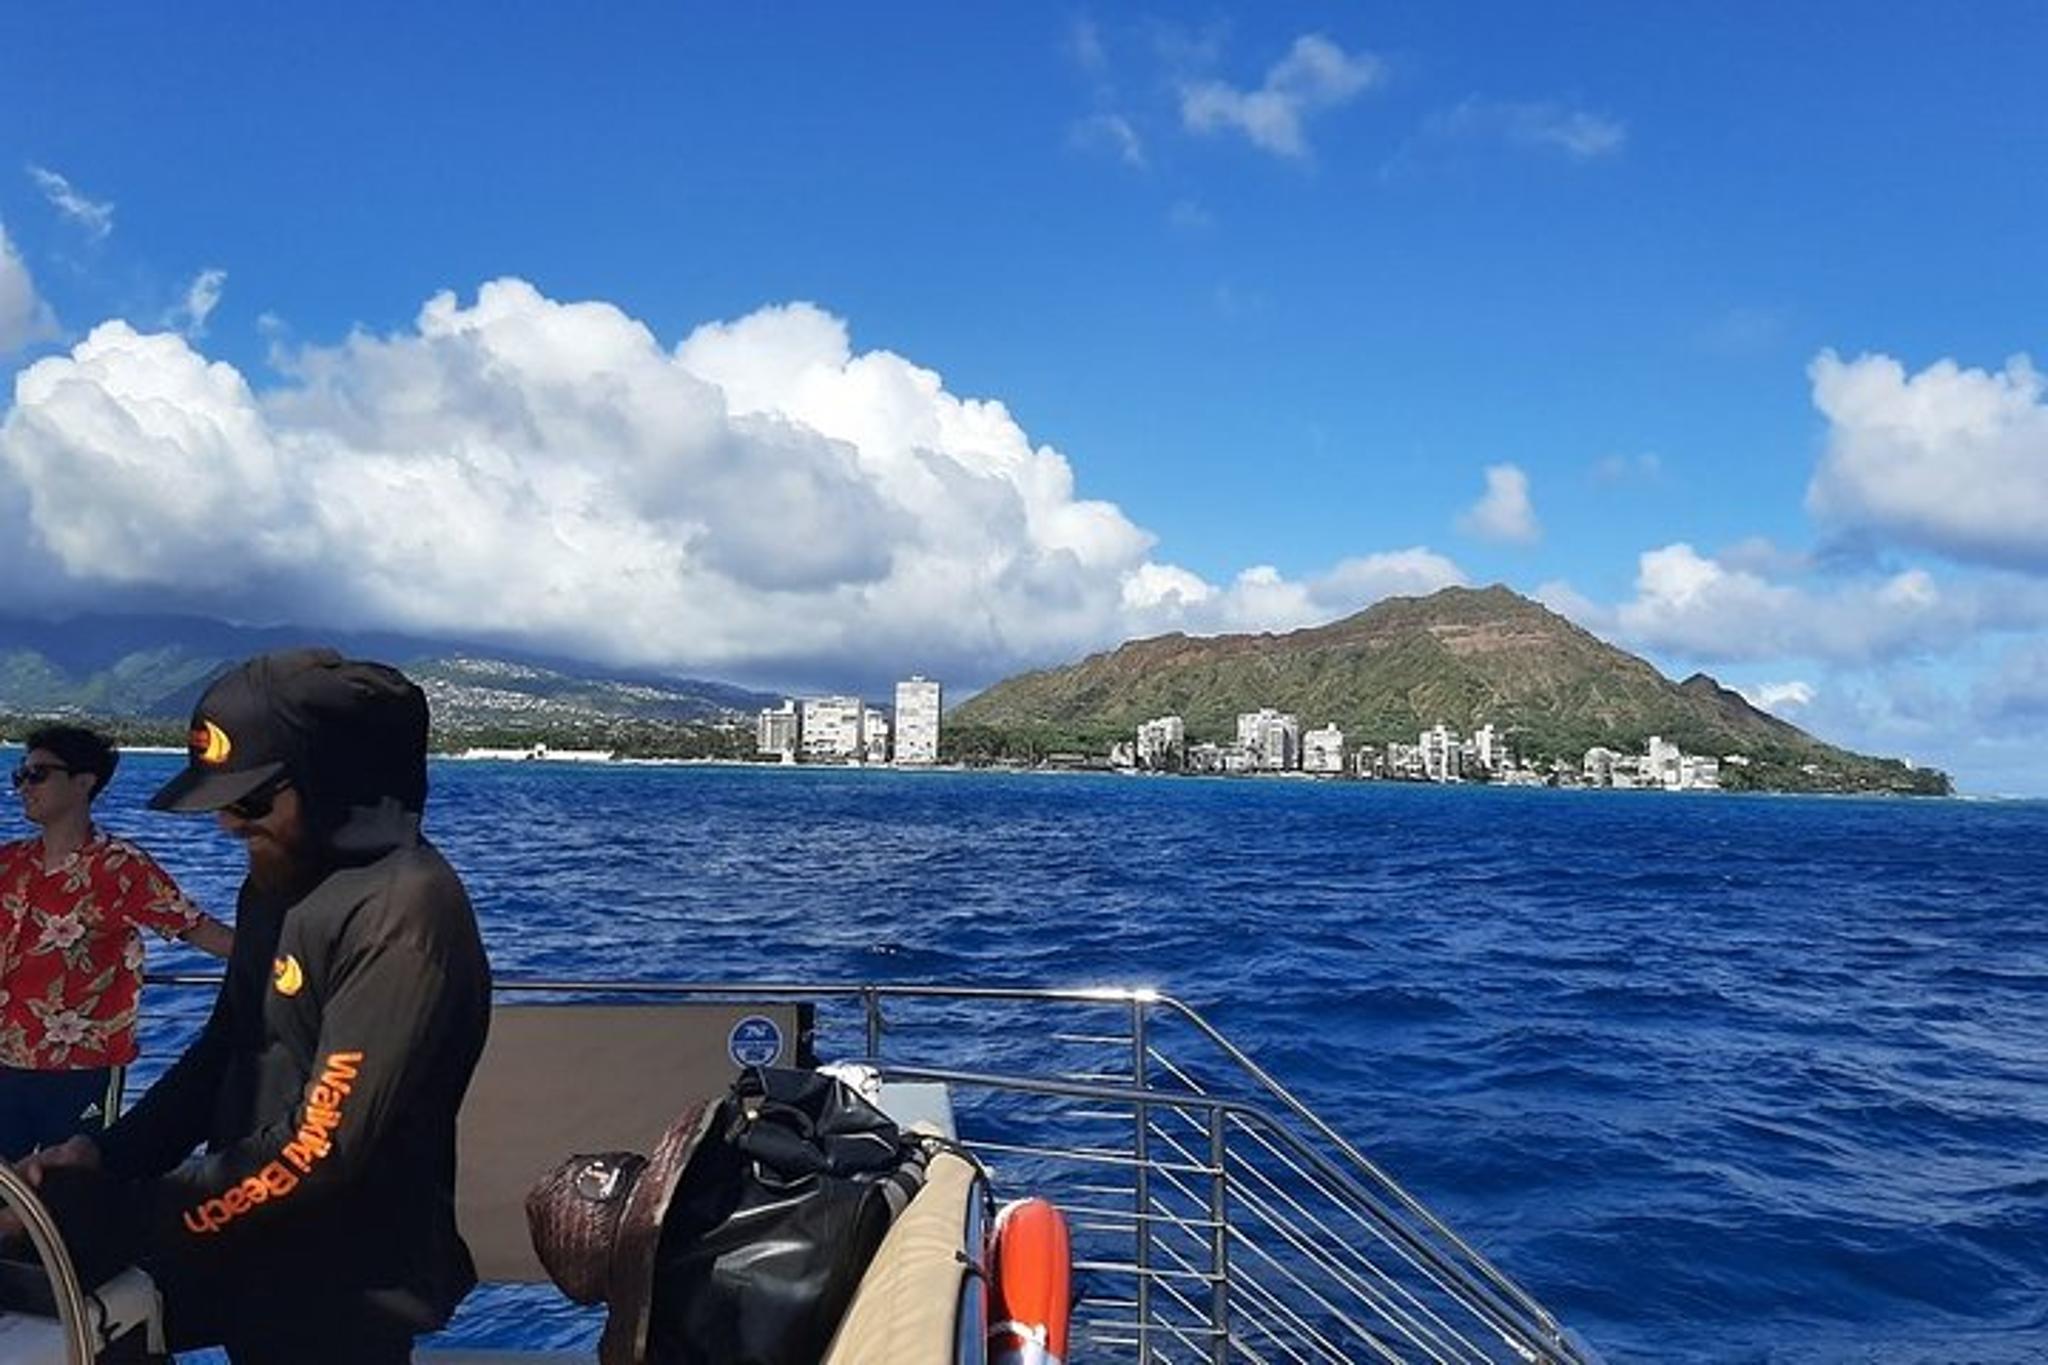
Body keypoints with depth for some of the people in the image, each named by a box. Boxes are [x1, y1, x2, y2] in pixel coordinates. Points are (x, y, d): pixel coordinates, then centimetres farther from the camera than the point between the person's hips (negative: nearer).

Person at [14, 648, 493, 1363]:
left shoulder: (405, 913, -25)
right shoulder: (278, 880, 5)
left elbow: (322, 1149, -27)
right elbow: (221, 1052, 13)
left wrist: (118, 1216, -20)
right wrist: (108, 1153, -1)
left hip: (342, 1304, -7)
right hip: (250, 1269, 8)